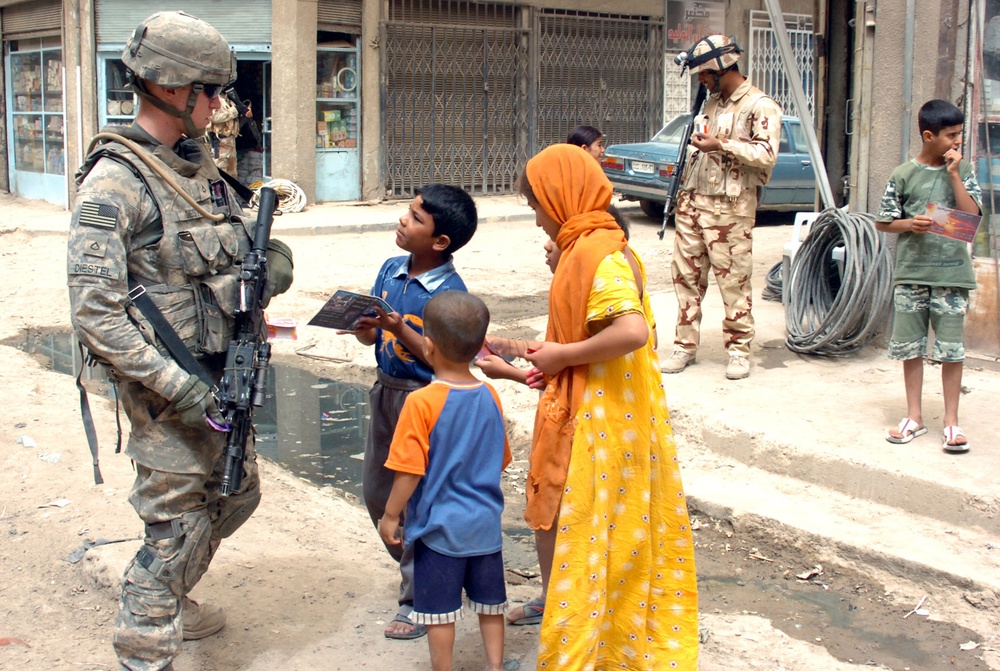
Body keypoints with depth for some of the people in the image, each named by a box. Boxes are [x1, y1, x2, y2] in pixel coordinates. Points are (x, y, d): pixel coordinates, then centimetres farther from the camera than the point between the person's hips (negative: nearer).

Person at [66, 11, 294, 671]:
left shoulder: (200, 164, 8)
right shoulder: (113, 183, -18)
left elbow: (256, 239, 20)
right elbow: (95, 313, -22)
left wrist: (271, 264, -4)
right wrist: (176, 386, -25)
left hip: (223, 375, 9)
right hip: (169, 389, -8)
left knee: (237, 494, 22)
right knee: (177, 524, -1)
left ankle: (171, 601, 44)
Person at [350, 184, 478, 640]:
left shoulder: (450, 292, -17)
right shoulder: (390, 270, 3)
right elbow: (371, 337, 7)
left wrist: (399, 328, -28)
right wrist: (362, 324, -14)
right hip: (386, 391, 8)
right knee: (376, 492, 17)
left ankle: (418, 600, 14)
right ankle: (417, 567, 38)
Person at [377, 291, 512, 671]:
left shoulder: (422, 403, -18)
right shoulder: (490, 397, -3)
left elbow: (410, 470, -16)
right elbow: (500, 461, 8)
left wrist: (390, 515, -3)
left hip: (439, 525, -5)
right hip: (485, 524, 5)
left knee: (439, 610, 7)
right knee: (490, 603, 18)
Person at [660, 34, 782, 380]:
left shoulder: (760, 106, -8)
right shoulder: (712, 102, 17)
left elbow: (767, 155, -19)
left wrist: (722, 144, -25)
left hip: (730, 207, -7)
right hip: (693, 200, 7)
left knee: (734, 279, -3)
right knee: (686, 276, 7)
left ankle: (739, 349, 9)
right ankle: (685, 345, 16)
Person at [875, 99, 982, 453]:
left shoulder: (962, 169, 4)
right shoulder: (904, 175, 0)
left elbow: (971, 215, -6)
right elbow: (882, 222, 5)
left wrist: (953, 174, -9)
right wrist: (909, 224, -14)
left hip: (952, 273, 0)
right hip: (911, 273, 0)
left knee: (952, 349, 1)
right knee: (911, 347, 7)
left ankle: (951, 421, 11)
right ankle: (914, 417, 20)